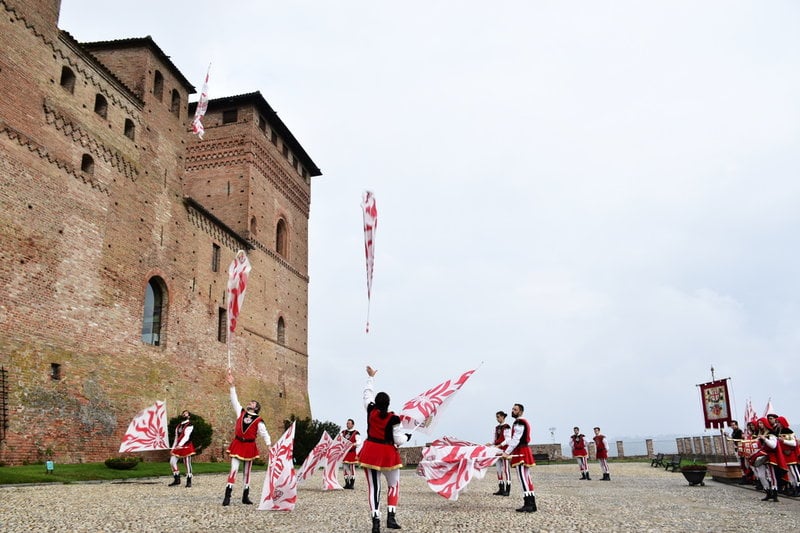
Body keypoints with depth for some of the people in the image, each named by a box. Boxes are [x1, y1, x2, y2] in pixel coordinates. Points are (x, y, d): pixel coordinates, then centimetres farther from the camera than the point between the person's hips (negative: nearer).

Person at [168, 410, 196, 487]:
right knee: (172, 461, -5)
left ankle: (189, 482, 8)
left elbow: (186, 436, -18)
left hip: (186, 447, -6)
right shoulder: (178, 426, 17)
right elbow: (176, 438, 19)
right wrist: (173, 448, 13)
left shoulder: (190, 425, -6)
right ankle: (177, 480, 6)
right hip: (178, 447, 7)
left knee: (187, 464, -2)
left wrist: (180, 445, -31)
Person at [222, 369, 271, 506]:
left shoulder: (259, 421, -2)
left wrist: (269, 445, -21)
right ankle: (227, 496, -7)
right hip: (237, 444, 0)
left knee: (247, 471, 8)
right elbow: (234, 400, 2)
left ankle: (245, 496, 16)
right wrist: (232, 385, -6)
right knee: (233, 469, -8)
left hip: (249, 446, 0)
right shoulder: (241, 412, 5)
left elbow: (264, 434, -6)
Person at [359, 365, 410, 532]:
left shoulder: (371, 411, -4)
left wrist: (371, 376, 24)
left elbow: (368, 393, 12)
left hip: (370, 452, 3)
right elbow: (399, 440, -11)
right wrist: (407, 436, 11)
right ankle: (391, 517, 4)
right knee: (394, 485, 16)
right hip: (388, 454, -2)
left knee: (373, 487, 3)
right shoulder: (393, 419, -13)